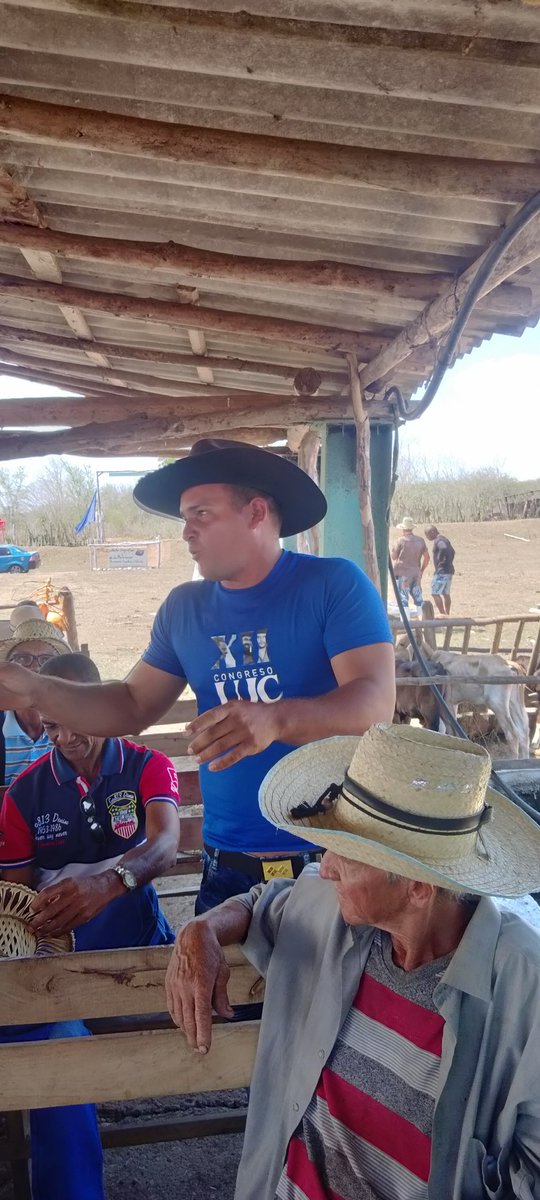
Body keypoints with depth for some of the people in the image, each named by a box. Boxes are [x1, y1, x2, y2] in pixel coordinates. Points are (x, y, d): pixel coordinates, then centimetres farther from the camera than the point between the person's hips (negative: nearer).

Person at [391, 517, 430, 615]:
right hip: (416, 573, 5)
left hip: (403, 574, -5)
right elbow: (427, 557, 10)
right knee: (418, 598, 14)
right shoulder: (420, 540, 6)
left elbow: (393, 557, -3)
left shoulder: (401, 540, -10)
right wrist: (422, 570, 19)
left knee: (403, 599, -2)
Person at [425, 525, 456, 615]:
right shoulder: (444, 539, 18)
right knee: (446, 593, 13)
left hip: (442, 571, -10)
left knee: (435, 593, -9)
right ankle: (447, 614, 18)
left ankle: (442, 614, -12)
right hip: (448, 570, 10)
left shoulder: (438, 540, -14)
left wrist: (440, 560, -23)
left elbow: (444, 549, -35)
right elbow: (452, 551, 28)